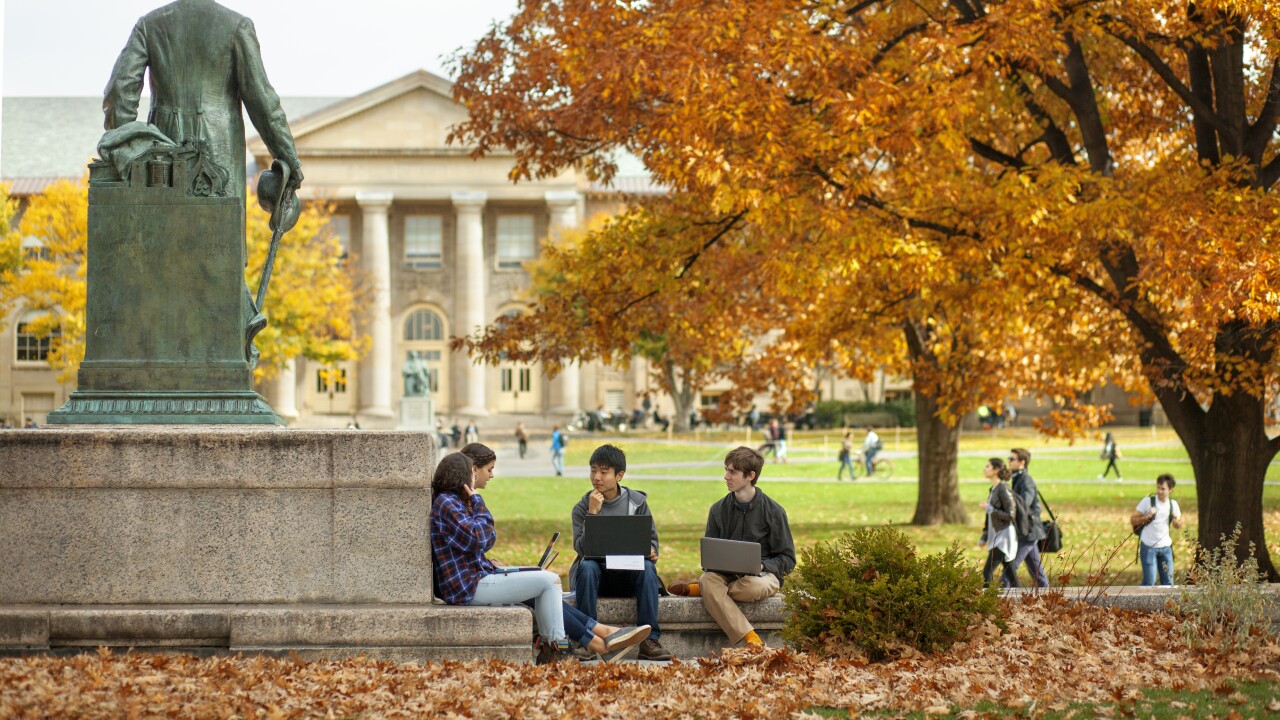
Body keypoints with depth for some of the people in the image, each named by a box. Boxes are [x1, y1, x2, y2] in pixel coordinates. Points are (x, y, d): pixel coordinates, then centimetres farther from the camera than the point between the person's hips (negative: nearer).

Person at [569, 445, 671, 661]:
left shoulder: (637, 502, 7)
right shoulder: (583, 507, 3)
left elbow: (651, 540, 7)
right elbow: (581, 547, -10)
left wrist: (650, 551, -17)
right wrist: (593, 513, -19)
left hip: (628, 574, 1)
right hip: (598, 572, -1)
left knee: (647, 568, -32)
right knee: (587, 566, -35)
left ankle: (649, 640, -34)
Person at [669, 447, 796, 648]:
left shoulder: (773, 511, -1)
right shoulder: (718, 509, 9)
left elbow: (787, 559, 0)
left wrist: (761, 565, -19)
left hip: (764, 574, -3)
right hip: (726, 573, 3)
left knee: (754, 586, -40)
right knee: (708, 579, -34)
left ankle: (697, 589, -18)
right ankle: (750, 639, -37)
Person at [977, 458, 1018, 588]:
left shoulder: (1003, 489, -14)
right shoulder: (993, 489, 14)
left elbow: (1010, 515, -17)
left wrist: (989, 508, -17)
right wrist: (984, 537, 20)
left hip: (1004, 536, -9)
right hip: (996, 536, 9)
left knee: (987, 572, -11)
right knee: (1009, 573, 10)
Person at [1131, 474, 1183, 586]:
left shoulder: (1173, 504, 3)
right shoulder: (1148, 501, -9)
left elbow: (1179, 526, 14)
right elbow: (1132, 520, -6)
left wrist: (1176, 520, -9)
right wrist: (1147, 517, -23)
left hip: (1165, 547, 4)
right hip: (1149, 547, -4)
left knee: (1168, 581, 6)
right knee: (1150, 580, -8)